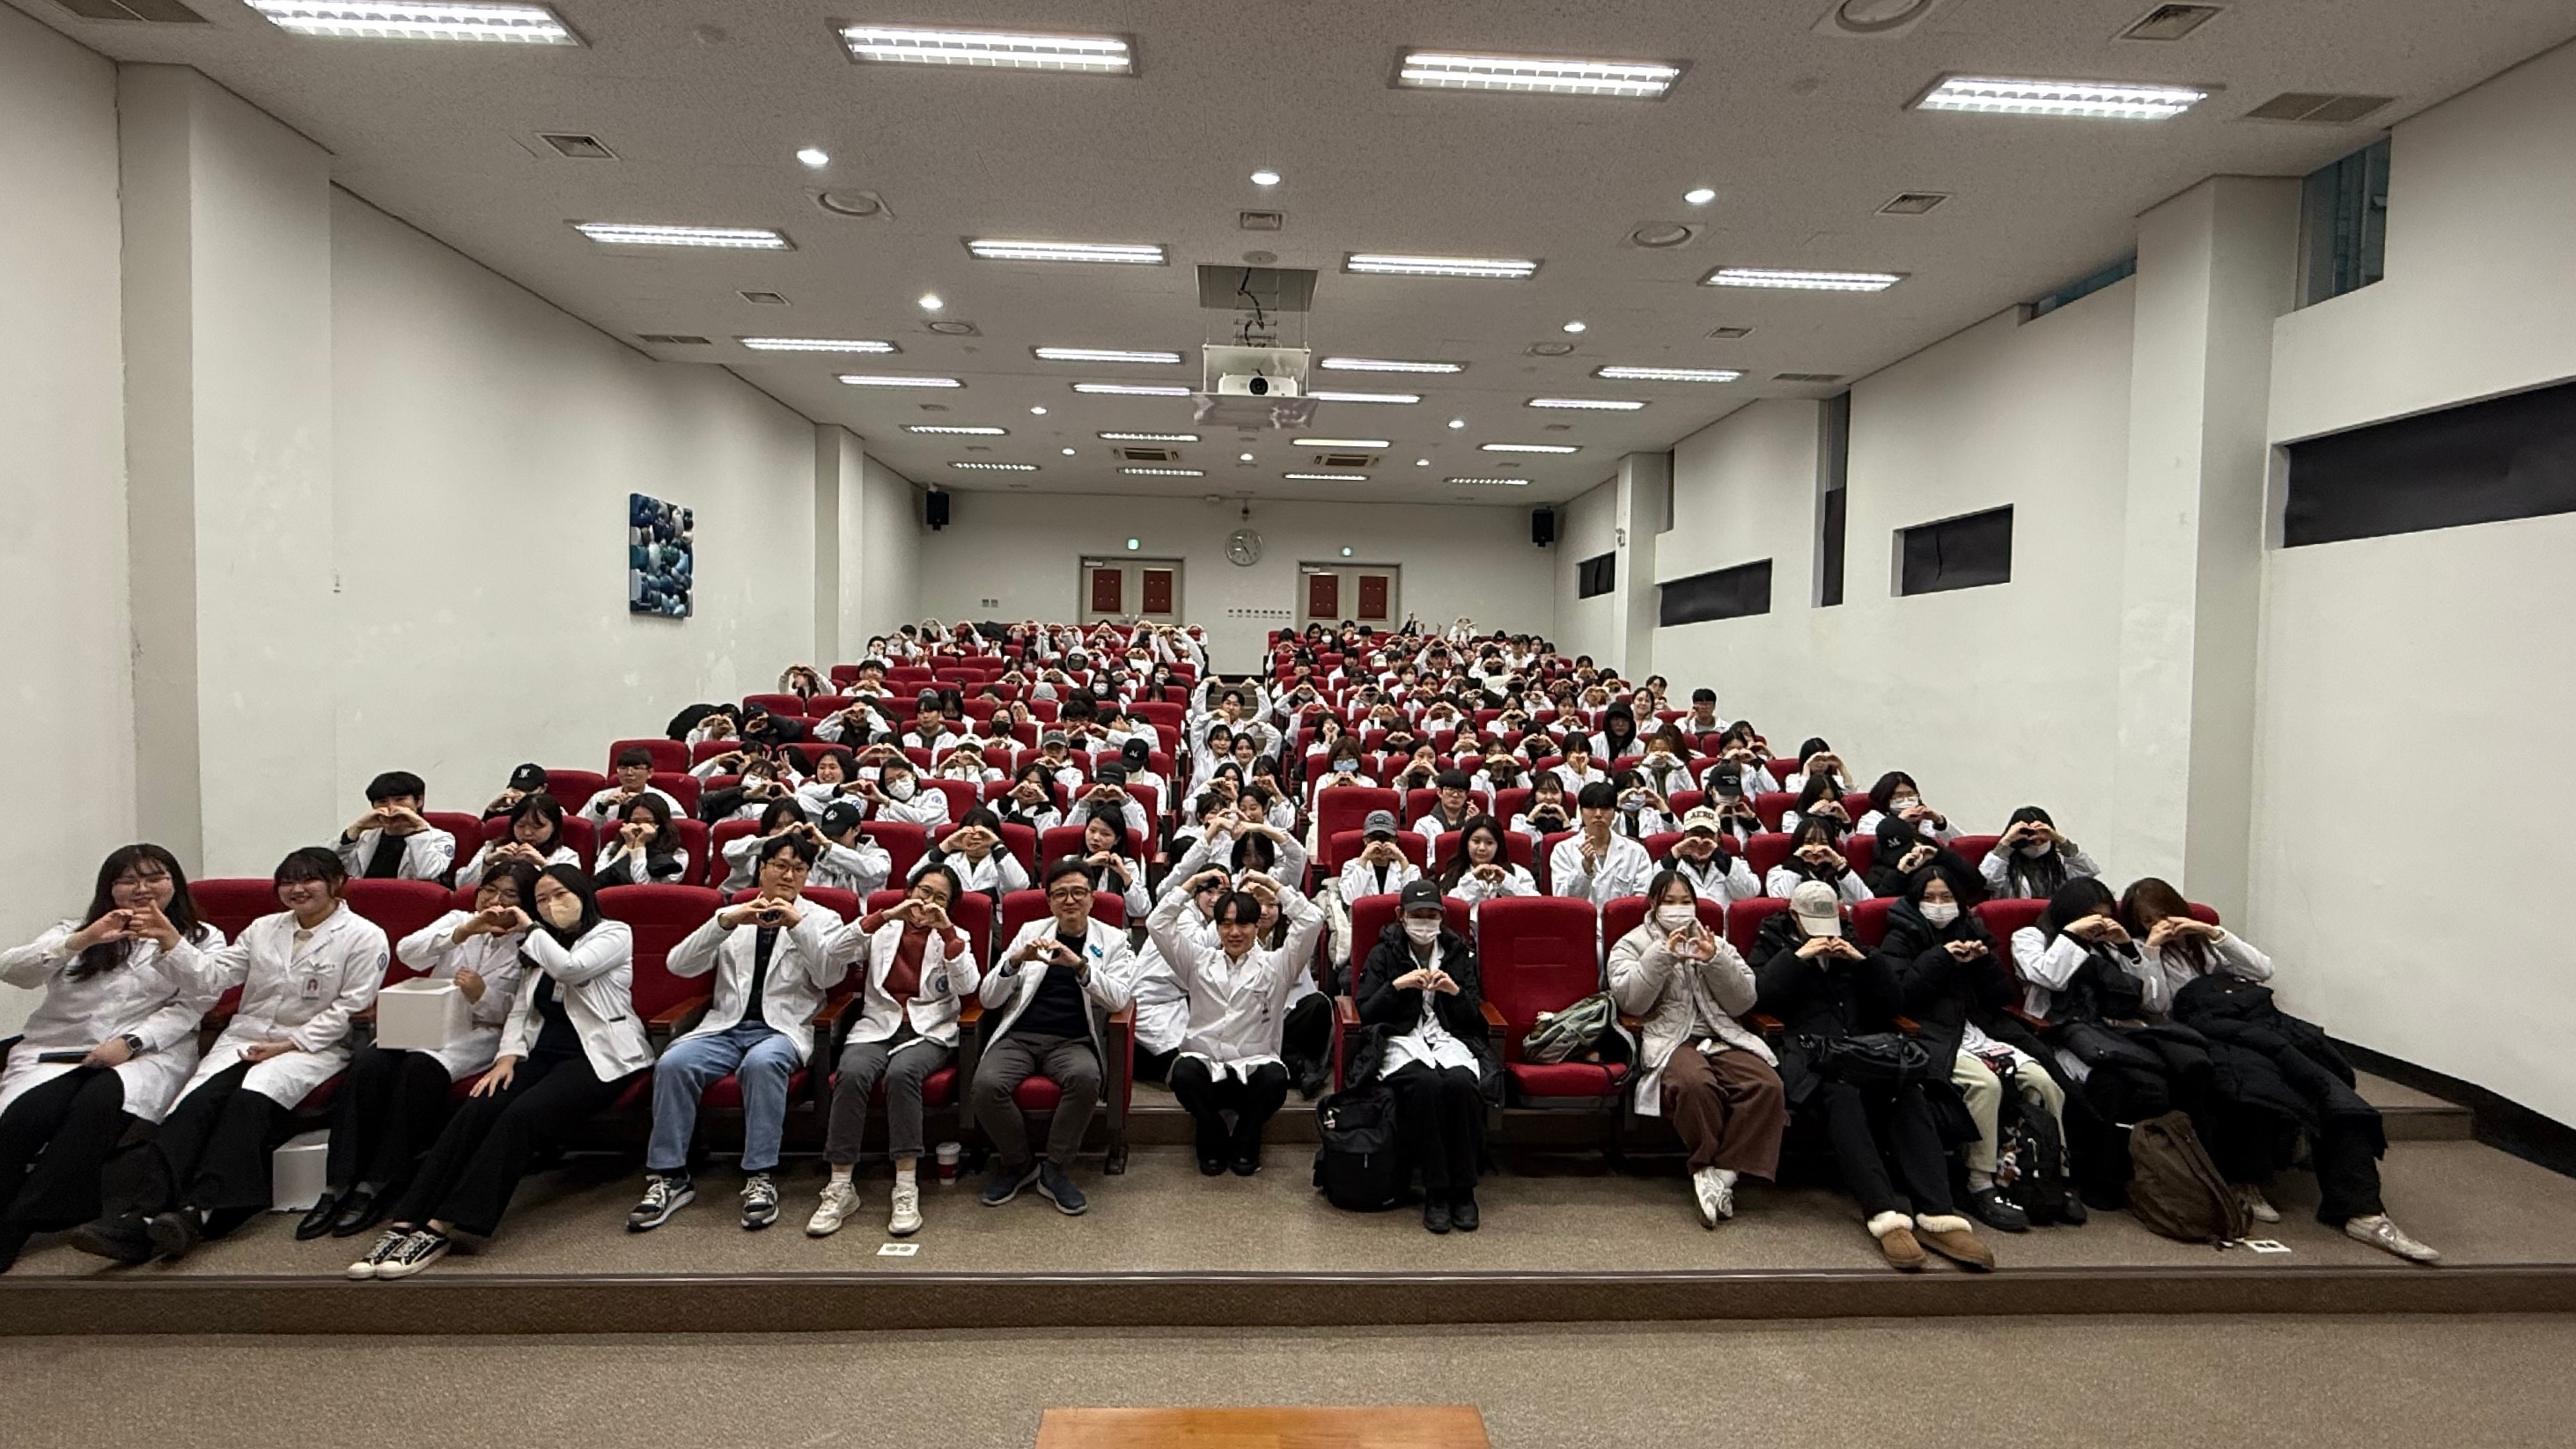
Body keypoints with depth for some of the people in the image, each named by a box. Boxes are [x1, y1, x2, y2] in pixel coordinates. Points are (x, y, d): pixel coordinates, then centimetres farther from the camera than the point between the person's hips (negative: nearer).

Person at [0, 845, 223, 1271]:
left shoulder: (203, 938, 15)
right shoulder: (77, 931, 22)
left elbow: (188, 1008, 1)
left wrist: (129, 1042, -15)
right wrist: (82, 941, -13)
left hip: (147, 1051, -3)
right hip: (56, 1049, 3)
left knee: (99, 1103, -34)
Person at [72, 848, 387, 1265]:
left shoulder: (364, 937, -1)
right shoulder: (263, 929, 19)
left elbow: (349, 1009, -6)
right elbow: (213, 976, 11)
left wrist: (289, 1044, -12)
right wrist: (170, 941, -1)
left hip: (313, 1045, -5)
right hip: (244, 1038, 5)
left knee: (251, 1098, -32)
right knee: (196, 1100, -24)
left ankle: (199, 1213, -42)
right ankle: (133, 1214, -40)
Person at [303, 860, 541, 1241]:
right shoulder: (458, 920, 15)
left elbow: (511, 1014, -1)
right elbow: (406, 951, -5)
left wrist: (481, 994, -21)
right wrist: (466, 931, -19)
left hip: (478, 1035, -3)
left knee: (420, 1069, -33)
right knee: (368, 1063, -27)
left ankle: (377, 1186, -24)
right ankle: (337, 1185, -24)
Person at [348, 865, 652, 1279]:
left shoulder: (614, 934, 2)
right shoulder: (538, 949, 23)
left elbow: (571, 968, -17)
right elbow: (520, 1009, 15)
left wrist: (530, 929, -2)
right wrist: (508, 1055, -3)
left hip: (597, 1057, -6)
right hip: (543, 1052, 6)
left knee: (521, 1116, -29)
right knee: (474, 1111, -21)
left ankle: (441, 1228, -30)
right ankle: (406, 1222, -27)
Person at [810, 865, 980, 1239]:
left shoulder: (953, 937, 14)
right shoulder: (883, 930, 16)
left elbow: (967, 987, -4)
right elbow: (838, 950, -4)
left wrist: (948, 932, -11)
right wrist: (885, 915, -12)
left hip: (929, 1031, -1)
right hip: (876, 1027, 1)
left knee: (902, 1072, -34)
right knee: (852, 1073, -31)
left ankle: (907, 1190, -31)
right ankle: (841, 1187, -23)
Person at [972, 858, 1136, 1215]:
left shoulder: (1112, 940, 9)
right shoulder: (1031, 932, 13)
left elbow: (1118, 998, -8)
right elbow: (989, 999, 9)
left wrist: (1080, 965, -23)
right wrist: (1016, 960, -11)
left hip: (1073, 1041, -1)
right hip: (1019, 1035, 2)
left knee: (1086, 1078, -34)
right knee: (986, 1085, -28)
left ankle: (1054, 1168, -10)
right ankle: (1017, 1162, 1)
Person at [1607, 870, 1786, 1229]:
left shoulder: (1715, 943, 21)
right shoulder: (1631, 944, 12)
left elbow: (1744, 1002, 9)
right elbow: (1630, 1000, -6)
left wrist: (1715, 961, -6)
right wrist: (1662, 954, -12)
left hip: (1723, 1038, 4)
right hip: (1669, 1040, -4)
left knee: (1767, 1085, -27)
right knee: (1695, 1083, -37)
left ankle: (1722, 1173, -20)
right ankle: (1708, 1167, -16)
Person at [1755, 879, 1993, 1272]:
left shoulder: (1849, 943, 27)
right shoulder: (1772, 943, 18)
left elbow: (1890, 1001, 18)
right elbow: (1760, 995, -1)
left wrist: (1862, 960, 4)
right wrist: (1799, 956, -5)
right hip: (1808, 1050, -3)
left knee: (1909, 1091, -29)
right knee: (1842, 1093, -36)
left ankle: (1935, 1214, -35)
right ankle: (1885, 1214, -42)